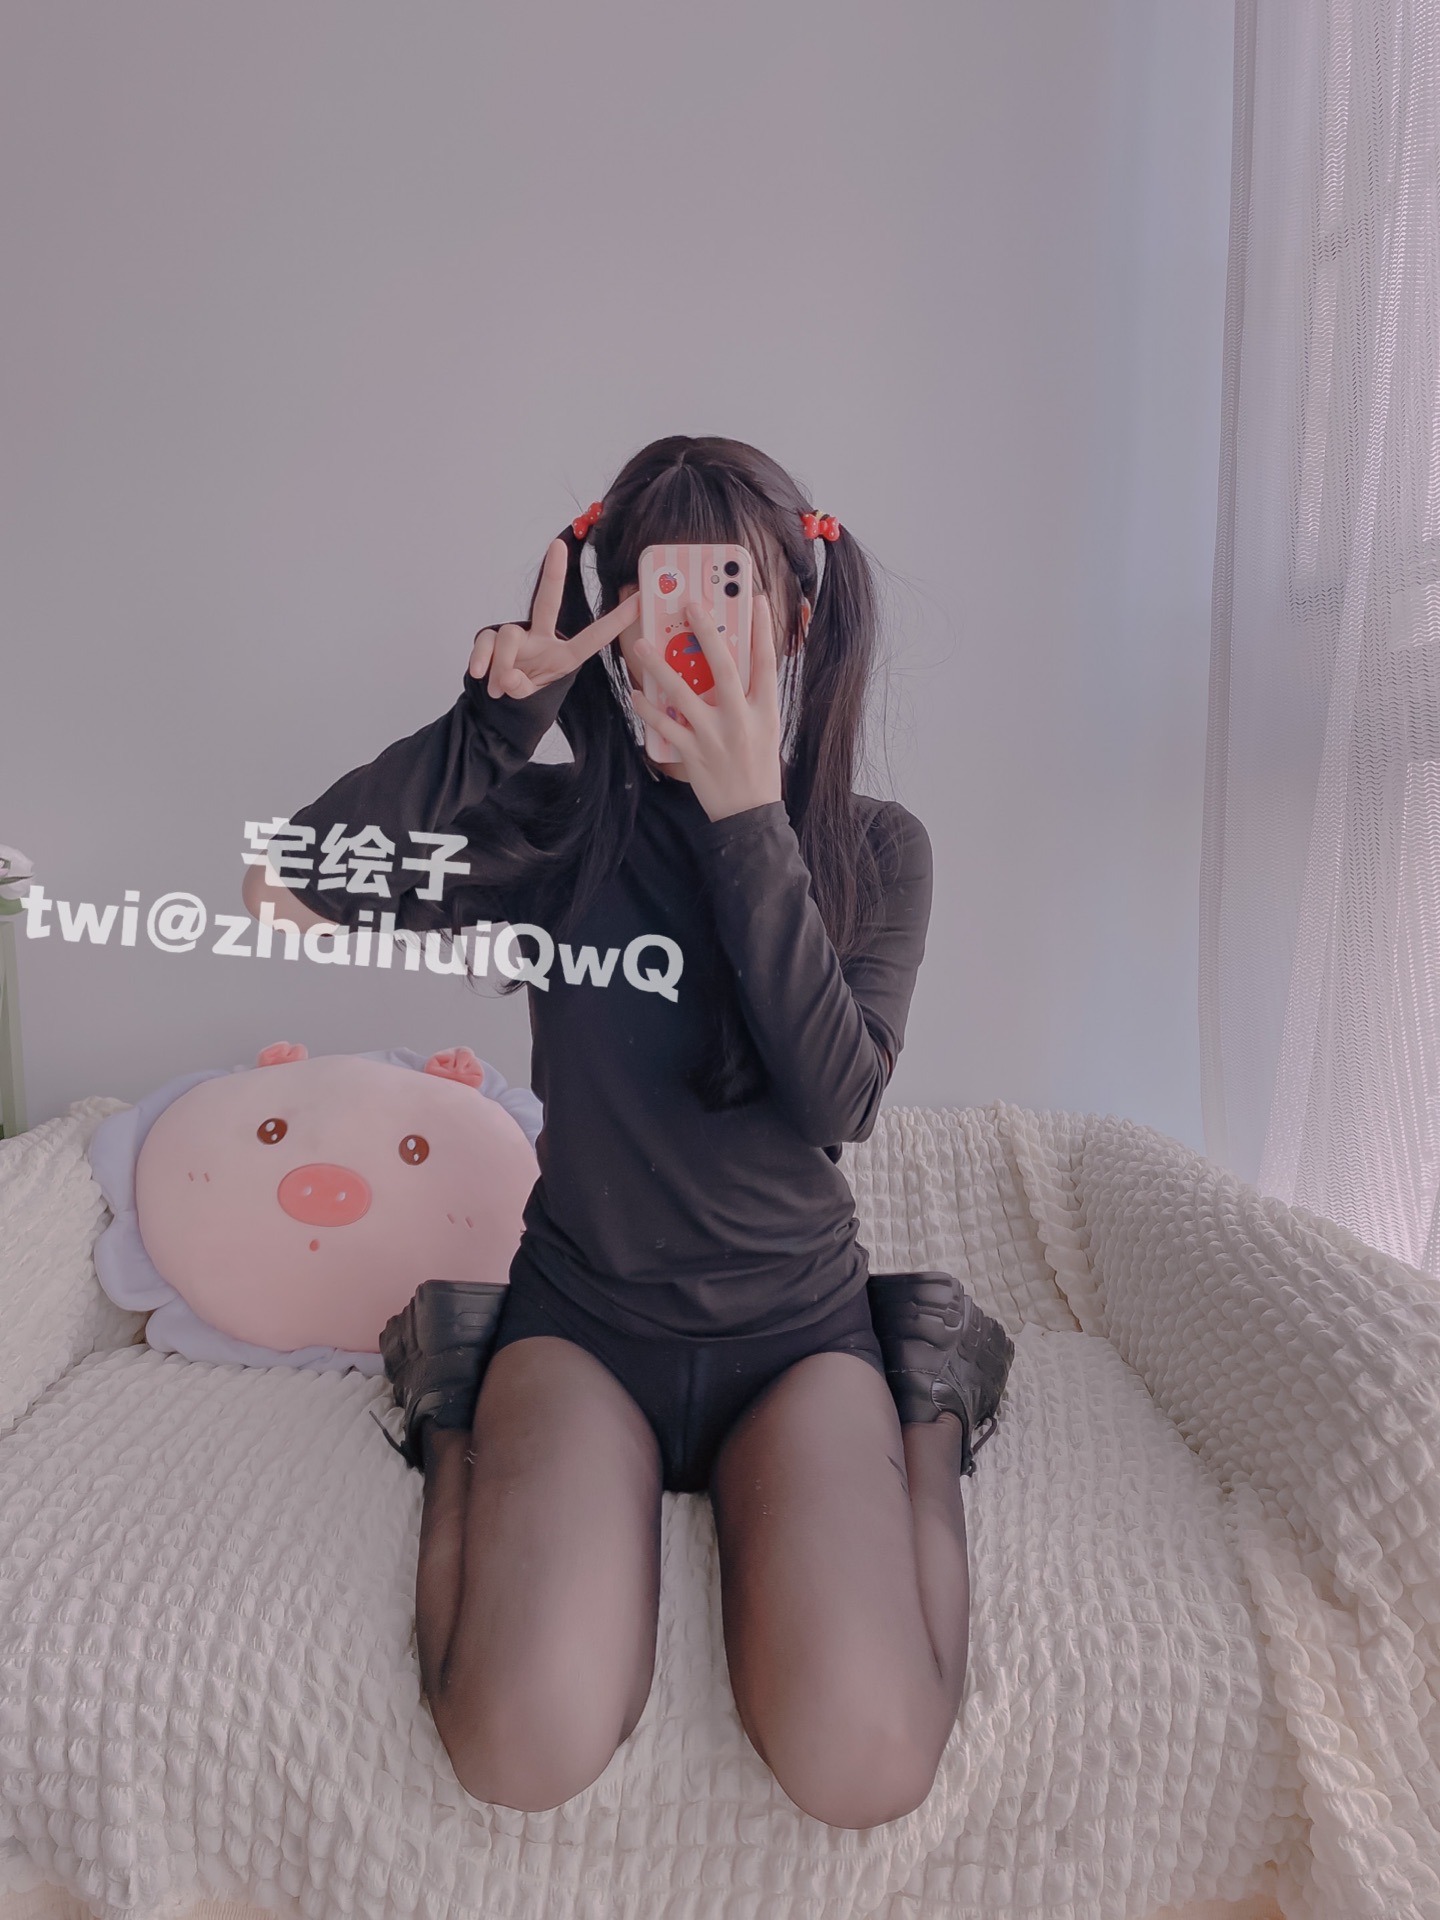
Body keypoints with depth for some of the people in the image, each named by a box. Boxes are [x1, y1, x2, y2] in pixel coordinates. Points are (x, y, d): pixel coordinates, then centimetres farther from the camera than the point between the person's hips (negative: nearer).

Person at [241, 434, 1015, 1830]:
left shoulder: (874, 849, -2)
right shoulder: (552, 825, -3)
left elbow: (837, 1101, -18)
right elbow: (282, 890, -13)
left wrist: (748, 820, -23)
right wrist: (494, 715, -19)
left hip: (794, 1322, 0)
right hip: (580, 1311, 1)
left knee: (862, 1767, -18)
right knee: (524, 1753, -18)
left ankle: (931, 1421, 10)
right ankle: (456, 1421, 11)